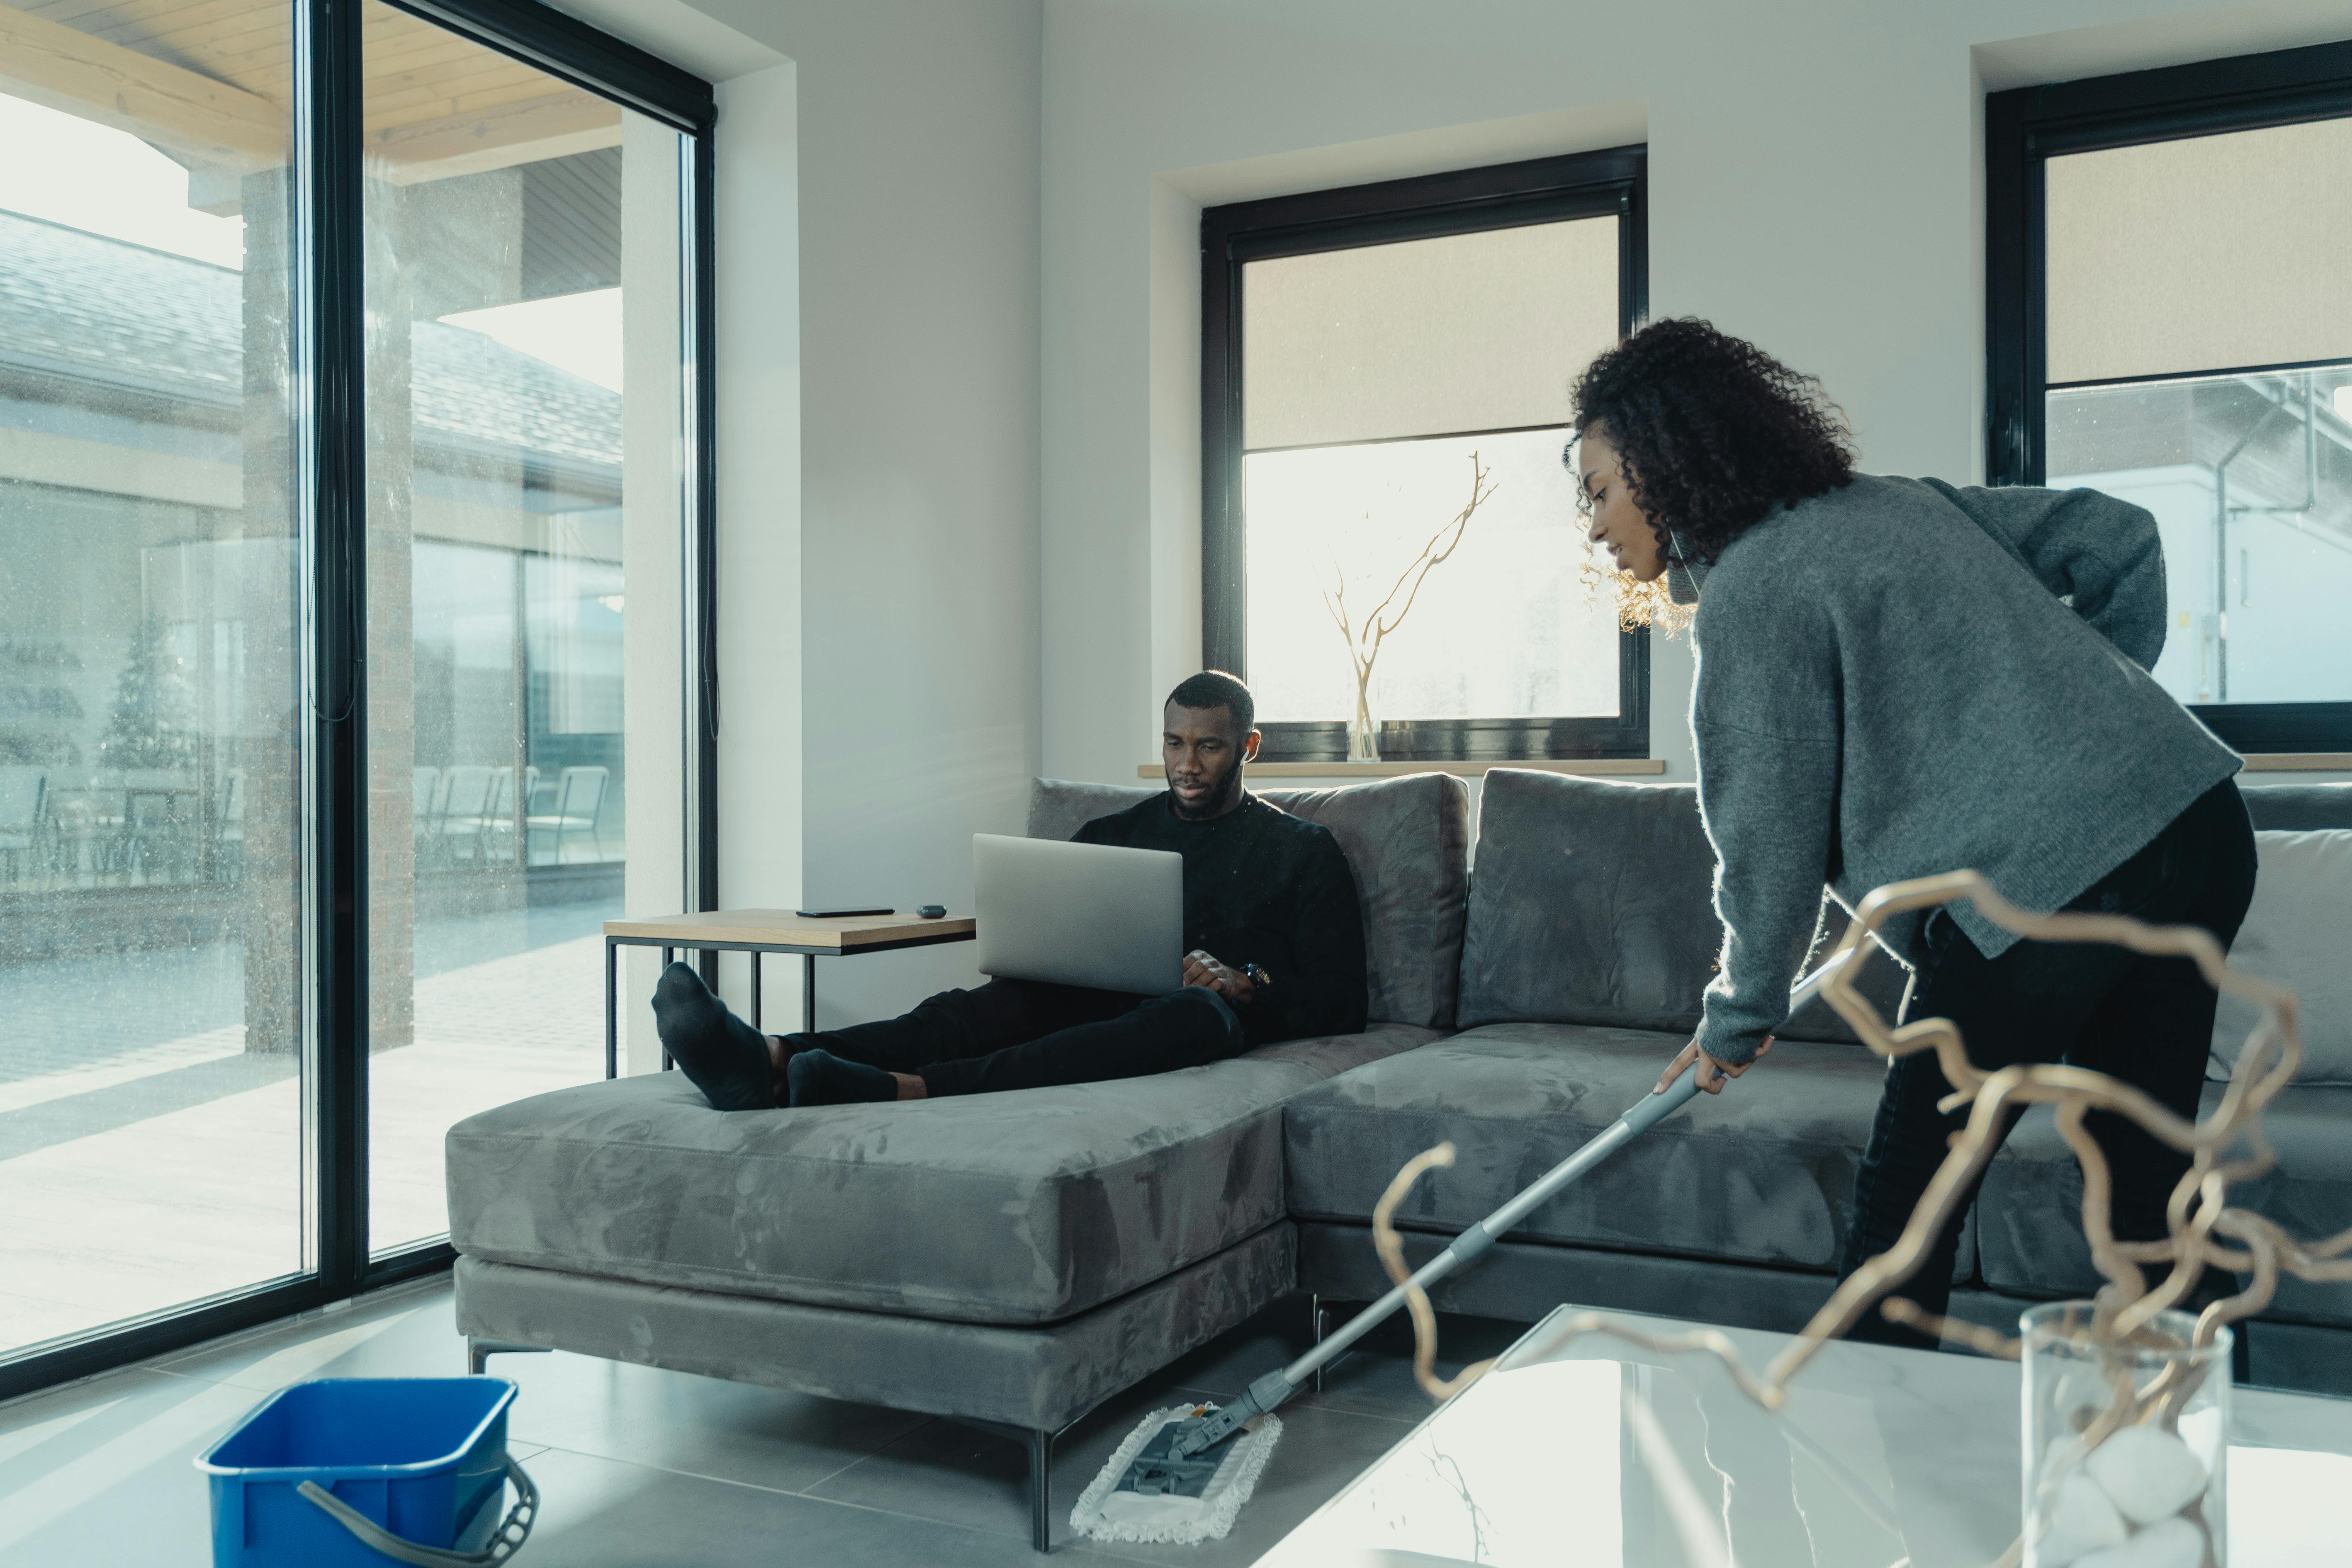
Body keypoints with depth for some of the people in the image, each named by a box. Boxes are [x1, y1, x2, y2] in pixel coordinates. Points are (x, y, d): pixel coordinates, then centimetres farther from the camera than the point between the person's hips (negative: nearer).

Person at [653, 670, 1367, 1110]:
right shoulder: (1113, 834, 24)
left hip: (1222, 1014, -3)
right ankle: (774, 1061, -57)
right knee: (993, 1003, -30)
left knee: (1196, 1012, -41)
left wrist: (1248, 982, -13)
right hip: (1100, 1001, 4)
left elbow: (1340, 999, 6)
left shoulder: (1303, 851, 13)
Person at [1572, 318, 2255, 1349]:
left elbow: (1772, 840, -6)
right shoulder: (1899, 502, 17)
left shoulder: (1751, 588, -8)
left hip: (2043, 884, -9)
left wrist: (1740, 1017, 9)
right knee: (2143, 1175, 16)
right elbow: (2119, 539, 20)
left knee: (1908, 1190, 7)